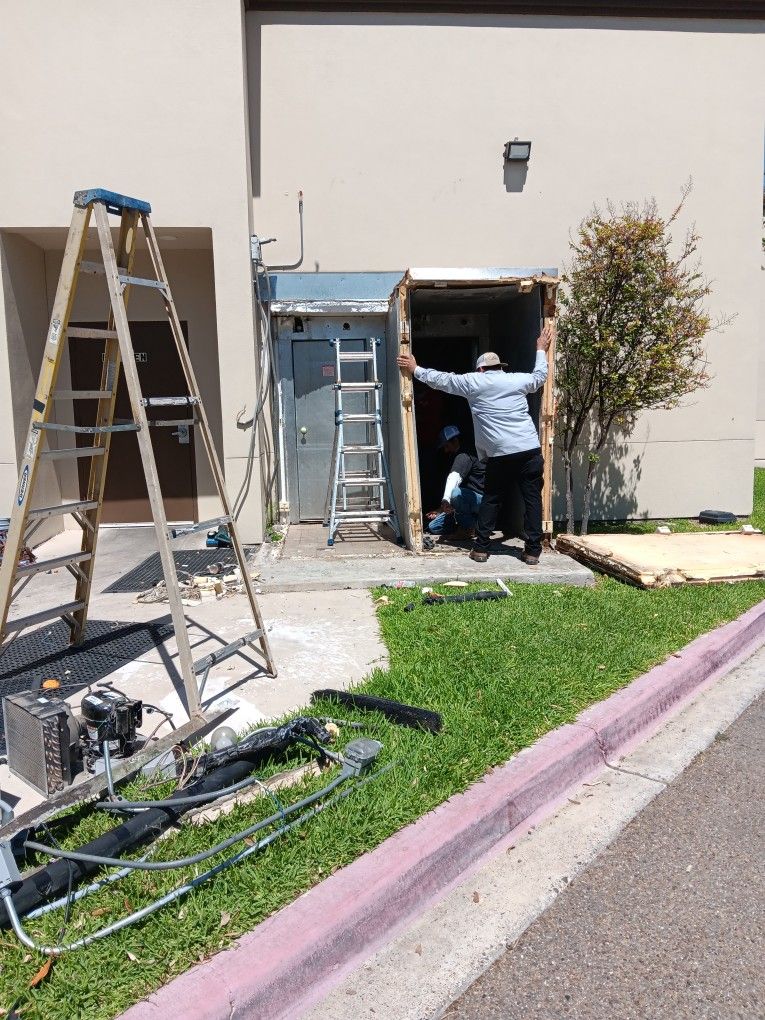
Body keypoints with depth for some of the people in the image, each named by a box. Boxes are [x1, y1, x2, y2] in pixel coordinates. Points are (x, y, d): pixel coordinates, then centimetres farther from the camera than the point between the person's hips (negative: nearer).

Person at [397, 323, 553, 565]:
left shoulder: (474, 382, 6)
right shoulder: (518, 380, 12)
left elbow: (441, 379, 14)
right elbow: (540, 376, 33)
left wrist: (415, 370, 26)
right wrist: (541, 350, 48)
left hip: (499, 454, -1)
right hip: (530, 450, 1)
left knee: (492, 499, 13)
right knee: (532, 499, 7)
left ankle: (481, 547, 14)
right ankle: (533, 550, 7)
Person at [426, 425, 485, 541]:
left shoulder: (463, 456, -13)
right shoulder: (456, 459, 20)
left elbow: (454, 478, -32)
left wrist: (446, 500, -49)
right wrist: (441, 510, 23)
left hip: (481, 498, -9)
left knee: (456, 493, -41)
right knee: (433, 527, 0)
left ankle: (468, 529, -21)